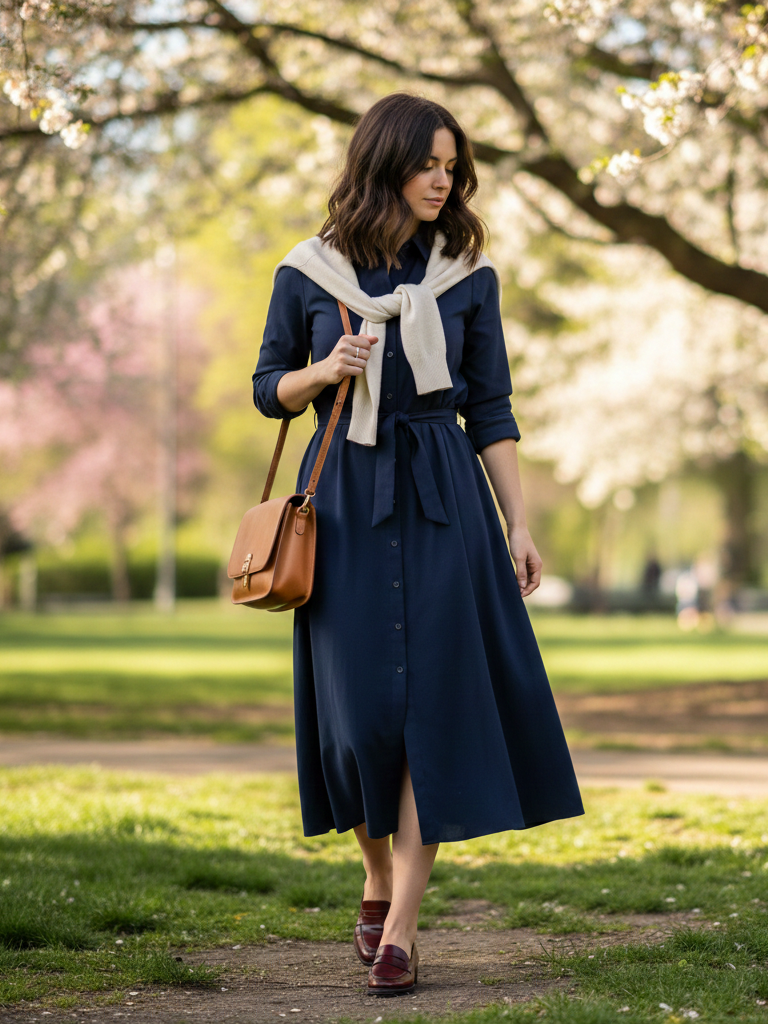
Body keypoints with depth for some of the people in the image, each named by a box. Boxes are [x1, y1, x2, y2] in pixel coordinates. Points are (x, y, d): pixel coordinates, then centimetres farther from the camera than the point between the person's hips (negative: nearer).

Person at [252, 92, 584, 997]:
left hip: (443, 498, 0)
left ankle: (399, 926, -5)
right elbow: (269, 390, 10)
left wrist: (518, 524, 2)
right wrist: (322, 371, -11)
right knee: (357, 706, 0)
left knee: (433, 700, -7)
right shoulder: (308, 274, 3)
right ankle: (378, 879, 25)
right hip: (346, 498, 0)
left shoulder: (468, 274, 5)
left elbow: (491, 409, 6)